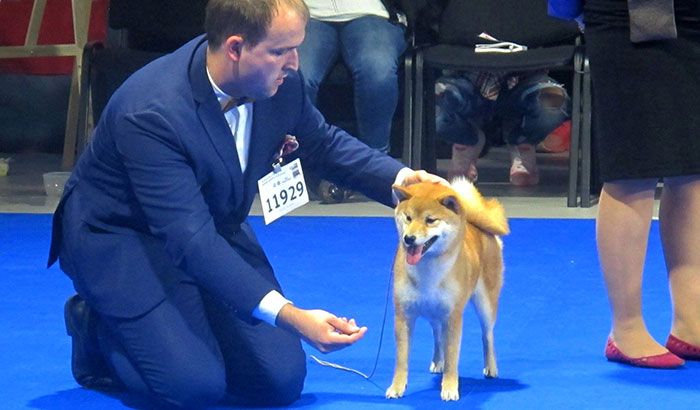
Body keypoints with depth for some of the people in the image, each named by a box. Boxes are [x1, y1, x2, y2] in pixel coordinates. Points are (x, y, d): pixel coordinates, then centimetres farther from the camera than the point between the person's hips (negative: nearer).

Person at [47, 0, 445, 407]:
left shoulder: (279, 81, -16)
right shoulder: (150, 113, -35)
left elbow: (322, 142, 7)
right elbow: (190, 239, -38)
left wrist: (401, 178, -10)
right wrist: (288, 315, -45)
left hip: (215, 228, 6)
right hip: (120, 236, -6)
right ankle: (96, 326, 6)